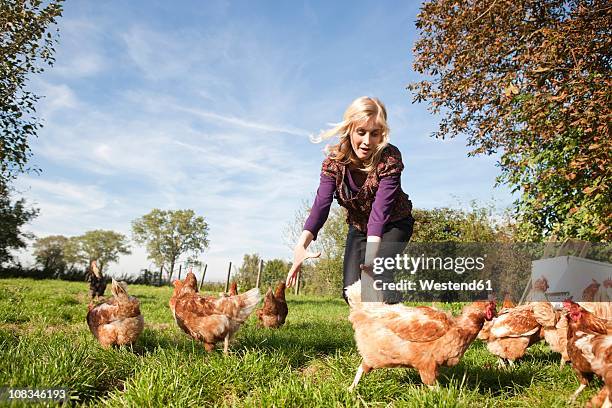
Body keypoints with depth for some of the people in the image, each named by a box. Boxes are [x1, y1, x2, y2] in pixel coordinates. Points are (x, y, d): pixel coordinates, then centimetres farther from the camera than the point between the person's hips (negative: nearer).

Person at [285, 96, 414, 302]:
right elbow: (321, 204, -31)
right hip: (359, 226, 4)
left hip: (393, 225, -3)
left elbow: (381, 206, -40)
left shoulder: (390, 158, -29)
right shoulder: (334, 160, -19)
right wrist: (302, 244, -48)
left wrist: (371, 254, -54)